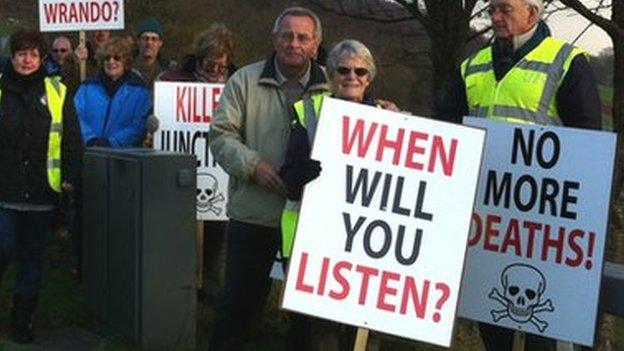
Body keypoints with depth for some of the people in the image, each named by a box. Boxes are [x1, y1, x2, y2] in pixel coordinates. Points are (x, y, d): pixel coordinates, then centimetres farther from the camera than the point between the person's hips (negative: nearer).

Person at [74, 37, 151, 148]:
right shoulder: (87, 87, 17)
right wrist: (91, 139, -10)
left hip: (123, 152, -2)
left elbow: (139, 126, -2)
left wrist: (112, 142, -14)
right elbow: (77, 117, 7)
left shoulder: (139, 90, 8)